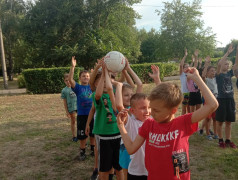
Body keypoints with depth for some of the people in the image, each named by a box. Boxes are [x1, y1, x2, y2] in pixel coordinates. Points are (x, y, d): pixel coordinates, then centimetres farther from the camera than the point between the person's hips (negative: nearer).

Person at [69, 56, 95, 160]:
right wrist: (73, 67, -29)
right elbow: (70, 79, -19)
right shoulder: (78, 87, -3)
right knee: (82, 136, 7)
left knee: (93, 134, 15)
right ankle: (82, 152, 26)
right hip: (82, 115, -2)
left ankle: (93, 150, 33)